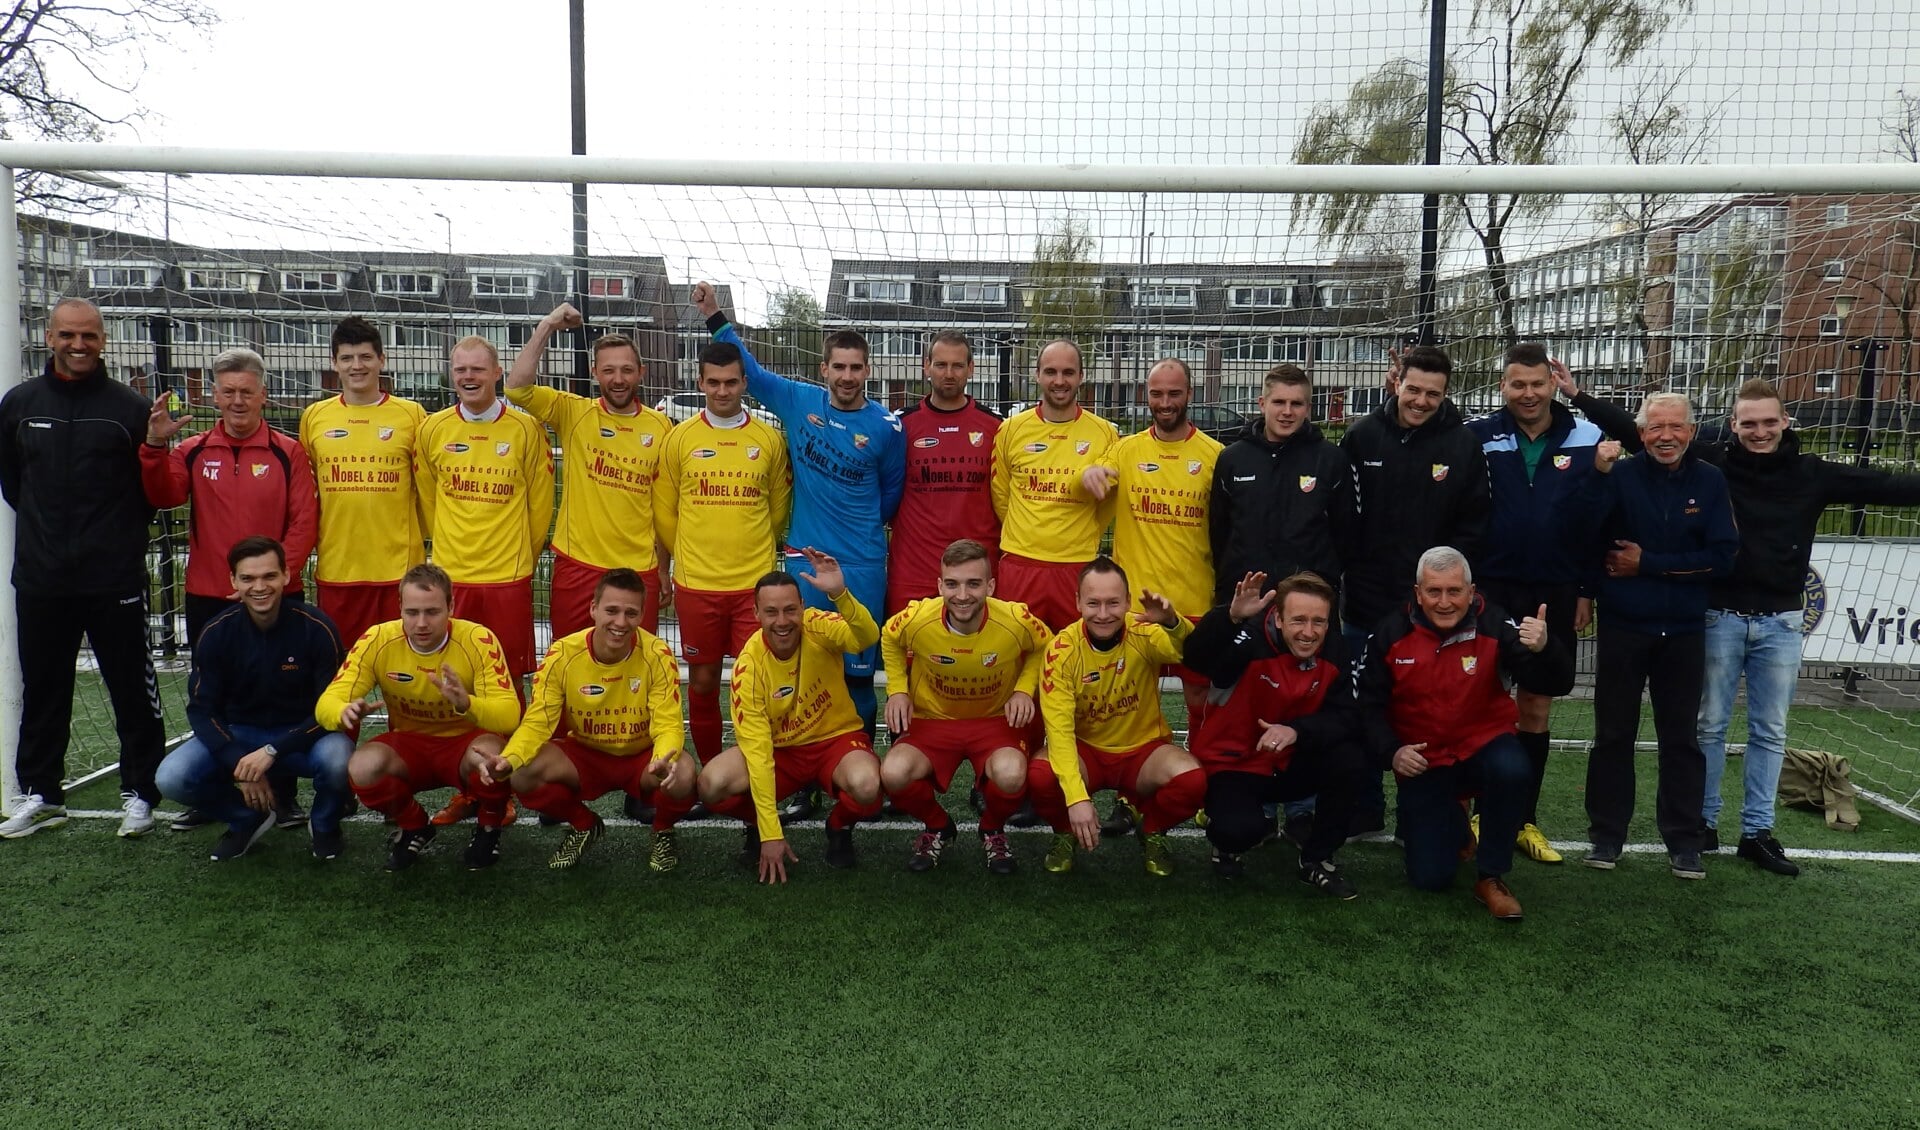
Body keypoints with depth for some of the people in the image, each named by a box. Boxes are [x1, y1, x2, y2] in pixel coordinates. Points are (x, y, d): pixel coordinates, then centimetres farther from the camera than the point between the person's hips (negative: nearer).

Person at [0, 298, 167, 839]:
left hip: (115, 579, -4)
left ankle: (139, 793, 13)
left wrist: (122, 536, 1)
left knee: (132, 688, 2)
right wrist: (45, 527, 14)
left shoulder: (130, 407, -4)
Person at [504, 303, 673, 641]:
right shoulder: (573, 413, 1)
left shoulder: (660, 426, 4)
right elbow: (517, 387, -13)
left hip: (640, 570, 1)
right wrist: (547, 327, -14)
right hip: (577, 566, 0)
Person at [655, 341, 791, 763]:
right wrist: (690, 556, 12)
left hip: (756, 581, 0)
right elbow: (664, 511, 9)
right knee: (703, 681, 9)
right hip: (696, 584, 1)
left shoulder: (770, 439, 4)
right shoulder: (680, 438, 3)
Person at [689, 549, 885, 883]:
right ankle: (757, 827, 8)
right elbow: (756, 746, -20)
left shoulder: (817, 627, -18)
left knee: (867, 786, -35)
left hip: (836, 739, 0)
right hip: (779, 749, 1)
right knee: (712, 784, -27)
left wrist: (840, 594, -58)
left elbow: (868, 638, -38)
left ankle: (839, 828, 3)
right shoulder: (748, 664, -18)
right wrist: (771, 834, -22)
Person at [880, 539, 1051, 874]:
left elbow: (1044, 648, 4)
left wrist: (1024, 689, -11)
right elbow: (889, 639, 6)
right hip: (932, 719, 1)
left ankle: (992, 831, 5)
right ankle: (938, 828, 8)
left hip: (996, 720, -1)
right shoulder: (915, 619, -20)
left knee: (1011, 776, -34)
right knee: (893, 774, -29)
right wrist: (897, 690, -4)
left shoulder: (1017, 621, -21)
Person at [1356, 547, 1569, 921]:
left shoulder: (1493, 625, -13)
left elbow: (1544, 676, -25)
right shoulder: (1391, 634, -9)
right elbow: (1369, 706, -4)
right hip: (1421, 761, 1)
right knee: (1430, 877, -6)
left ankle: (1491, 876, -13)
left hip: (1483, 746, 0)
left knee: (1510, 768, -38)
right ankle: (1451, 820, 32)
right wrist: (1392, 751, -20)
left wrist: (1543, 648, -47)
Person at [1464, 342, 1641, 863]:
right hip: (1491, 589, -2)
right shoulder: (1479, 435, -3)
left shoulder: (1587, 438, 2)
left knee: (1537, 708, 9)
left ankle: (1526, 820, 19)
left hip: (1556, 595, 2)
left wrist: (1587, 591, 3)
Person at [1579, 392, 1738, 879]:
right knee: (1613, 735, 7)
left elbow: (1721, 558, -8)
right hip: (1623, 626, -1)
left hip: (1684, 631, 1)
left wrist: (1647, 563, -12)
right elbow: (1582, 534, -19)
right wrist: (1599, 475, -29)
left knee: (1682, 738, 10)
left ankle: (1684, 841, 20)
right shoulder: (1621, 475, -5)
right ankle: (1607, 834, 18)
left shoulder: (1710, 481, -1)